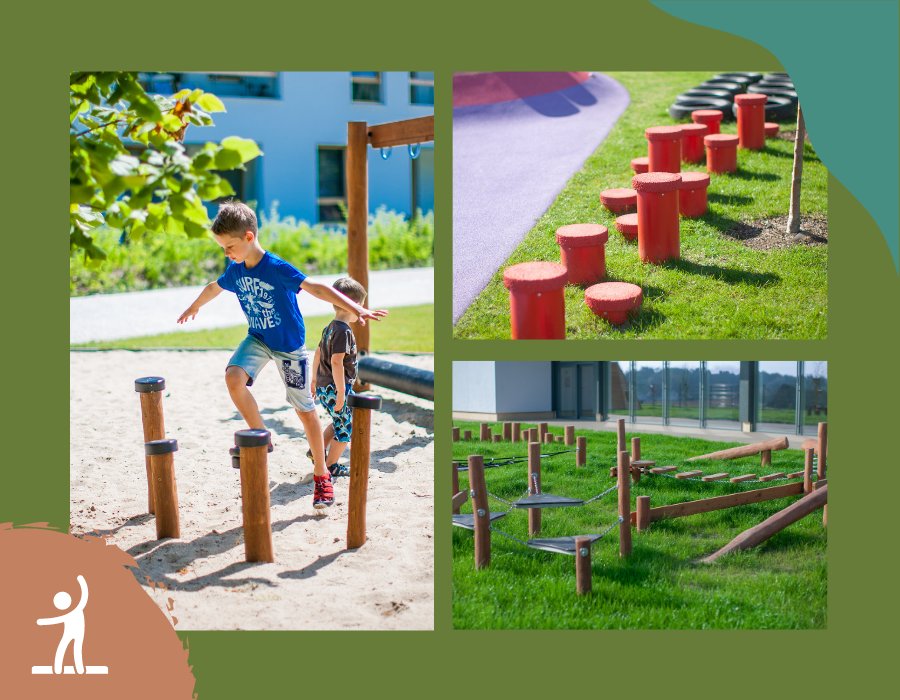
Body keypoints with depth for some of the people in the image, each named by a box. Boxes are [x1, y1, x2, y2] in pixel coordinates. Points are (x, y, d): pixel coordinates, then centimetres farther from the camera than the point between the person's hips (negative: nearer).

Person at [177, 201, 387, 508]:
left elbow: (316, 288, -33)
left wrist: (355, 309, -43)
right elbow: (213, 288, 18)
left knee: (304, 409, 2)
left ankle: (321, 474, 15)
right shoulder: (234, 271, -4)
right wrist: (194, 308, 37)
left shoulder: (278, 269, -24)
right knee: (233, 377, -25)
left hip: (289, 345, -5)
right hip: (257, 339, 5)